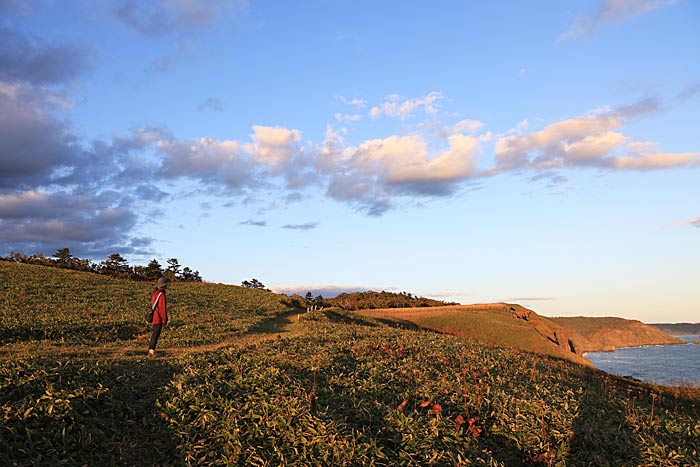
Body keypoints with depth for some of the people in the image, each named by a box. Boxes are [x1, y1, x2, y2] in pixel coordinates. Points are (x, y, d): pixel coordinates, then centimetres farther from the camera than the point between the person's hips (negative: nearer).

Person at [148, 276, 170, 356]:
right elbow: (162, 308, -19)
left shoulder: (155, 293, 11)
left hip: (155, 317, 9)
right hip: (158, 318, -9)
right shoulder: (161, 294, -19)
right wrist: (164, 320, -14)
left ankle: (150, 350, 21)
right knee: (156, 334, -5)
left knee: (155, 334, 16)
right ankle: (152, 351, -3)